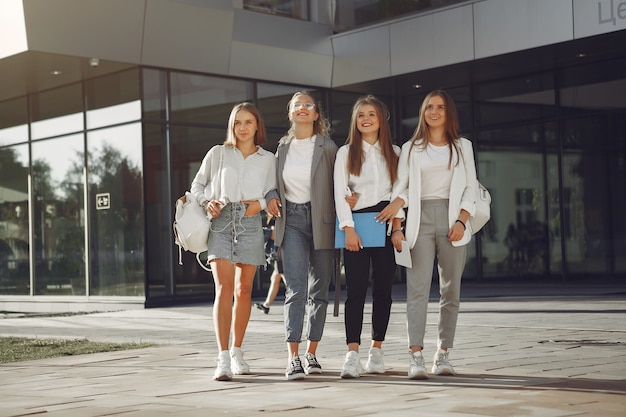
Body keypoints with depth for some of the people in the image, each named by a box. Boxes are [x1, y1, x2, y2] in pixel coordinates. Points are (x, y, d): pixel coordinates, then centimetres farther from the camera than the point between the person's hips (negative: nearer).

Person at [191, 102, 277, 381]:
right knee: (224, 288, -14)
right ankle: (223, 359, -20)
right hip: (220, 221, -2)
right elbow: (197, 185, 14)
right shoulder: (217, 153, 9)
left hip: (250, 222, 2)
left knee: (244, 290, 7)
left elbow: (274, 192, 14)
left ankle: (237, 353, 21)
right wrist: (207, 202, -5)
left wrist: (261, 203, -6)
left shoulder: (268, 159, 11)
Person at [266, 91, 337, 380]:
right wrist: (271, 197, 2)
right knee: (296, 288, -12)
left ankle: (311, 353, 19)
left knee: (319, 289, 7)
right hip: (292, 221, 1)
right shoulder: (283, 147, 10)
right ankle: (293, 358, -16)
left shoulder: (328, 148, 0)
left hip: (321, 222, -1)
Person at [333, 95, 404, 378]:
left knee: (382, 289, 4)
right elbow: (340, 193, -1)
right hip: (356, 223, -2)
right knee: (356, 289, -9)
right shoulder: (346, 152, 7)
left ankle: (376, 350, 12)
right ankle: (352, 355, -15)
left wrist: (397, 225, -5)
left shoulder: (394, 152, 12)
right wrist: (348, 229, -11)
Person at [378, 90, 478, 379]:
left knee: (451, 290, 1)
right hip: (420, 219, -1)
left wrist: (461, 222, -7)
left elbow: (470, 189, 8)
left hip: (452, 219, 1)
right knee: (418, 289, -10)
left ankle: (443, 354, 7)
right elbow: (401, 189, 7)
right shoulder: (411, 149, 13)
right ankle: (416, 357, -17)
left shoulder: (462, 147, 13)